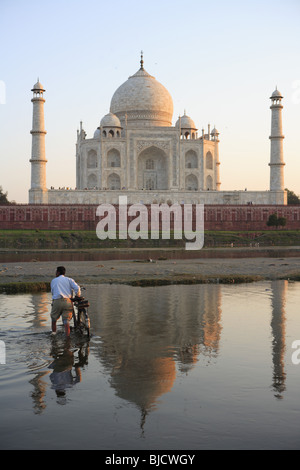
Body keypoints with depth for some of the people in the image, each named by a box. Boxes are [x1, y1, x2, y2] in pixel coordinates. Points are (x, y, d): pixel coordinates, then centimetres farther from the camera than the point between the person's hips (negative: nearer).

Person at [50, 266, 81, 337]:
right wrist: (78, 297, 14)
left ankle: (54, 333, 23)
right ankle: (67, 336, -14)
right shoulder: (69, 279, 14)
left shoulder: (53, 280, 18)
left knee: (53, 318, 20)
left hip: (57, 301, 0)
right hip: (67, 301, 0)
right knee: (66, 320, -3)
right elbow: (77, 288, 0)